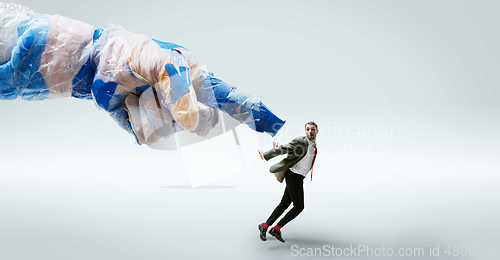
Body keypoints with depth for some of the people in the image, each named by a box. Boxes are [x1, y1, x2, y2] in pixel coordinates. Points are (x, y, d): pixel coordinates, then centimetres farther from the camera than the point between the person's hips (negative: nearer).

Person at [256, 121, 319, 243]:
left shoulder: (313, 145, 13)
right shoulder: (301, 141, -14)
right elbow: (283, 148, -15)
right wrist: (265, 155, -16)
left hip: (298, 178, 8)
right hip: (293, 176, -8)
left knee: (284, 204, 9)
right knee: (299, 206, -5)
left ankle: (265, 226, 17)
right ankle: (276, 229, 3)